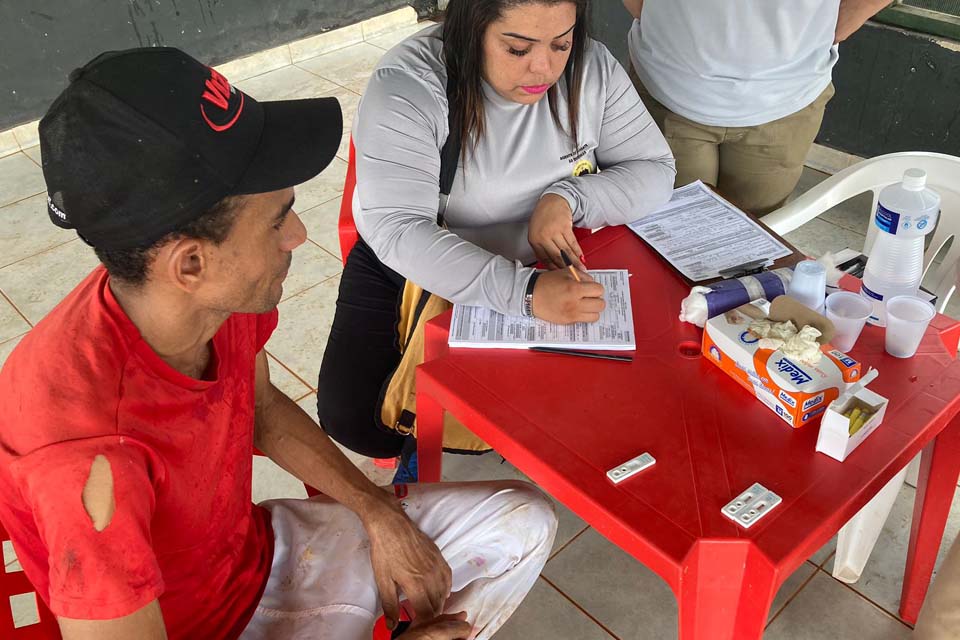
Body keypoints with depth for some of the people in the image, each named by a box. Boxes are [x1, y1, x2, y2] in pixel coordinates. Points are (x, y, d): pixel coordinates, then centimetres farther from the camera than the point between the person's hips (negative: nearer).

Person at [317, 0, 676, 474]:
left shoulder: (592, 68, -13)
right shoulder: (407, 85, -26)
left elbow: (655, 169, -7)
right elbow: (398, 231, -35)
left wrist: (569, 197, -28)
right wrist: (524, 292, -47)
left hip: (541, 272, 3)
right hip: (412, 270, -3)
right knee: (352, 418, -17)